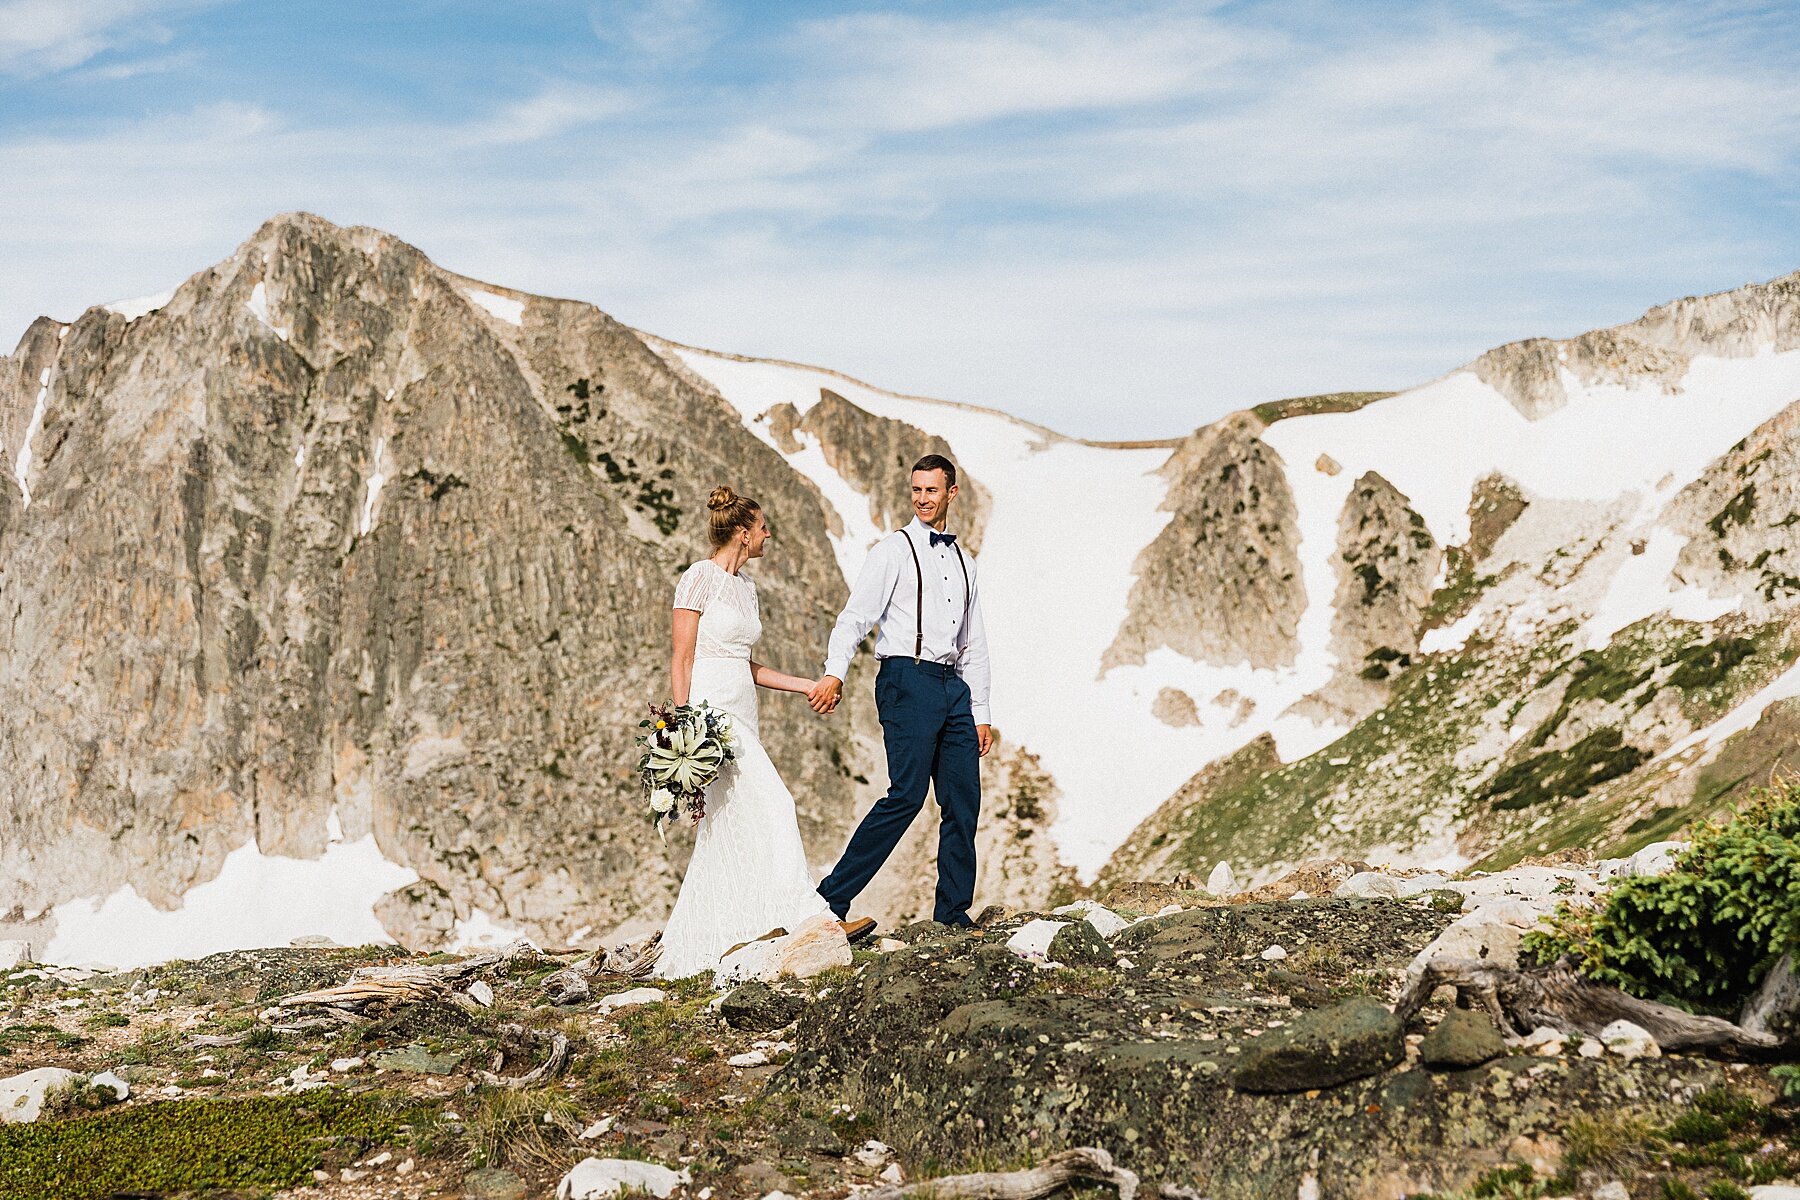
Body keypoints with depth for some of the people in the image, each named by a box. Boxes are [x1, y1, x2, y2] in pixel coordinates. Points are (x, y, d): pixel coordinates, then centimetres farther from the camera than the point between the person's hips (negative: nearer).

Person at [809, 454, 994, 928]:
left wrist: (981, 714, 17)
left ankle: (952, 913, 8)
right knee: (907, 795, -15)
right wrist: (834, 674, -24)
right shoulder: (893, 551, 2)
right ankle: (832, 897, -11)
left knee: (963, 800, 1)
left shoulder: (963, 562, 20)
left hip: (953, 685, 6)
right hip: (907, 679, -6)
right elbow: (855, 617, -8)